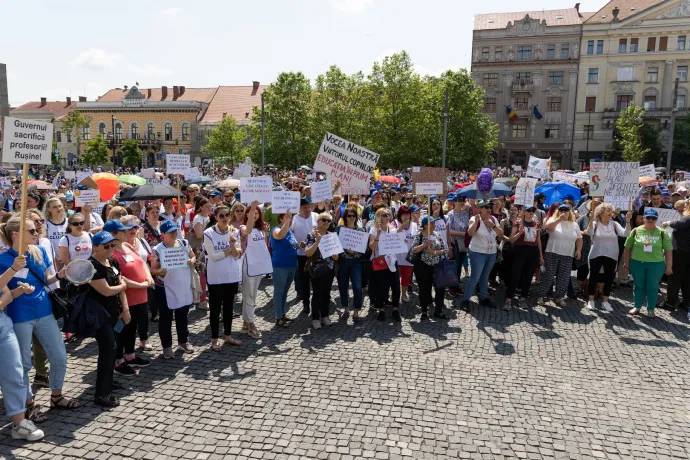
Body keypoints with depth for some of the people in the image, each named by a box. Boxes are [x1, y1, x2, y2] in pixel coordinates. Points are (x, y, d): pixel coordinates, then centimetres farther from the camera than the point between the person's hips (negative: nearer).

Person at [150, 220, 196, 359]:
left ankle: (183, 342, 36)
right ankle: (167, 347, 21)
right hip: (165, 290, -4)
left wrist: (192, 261, -11)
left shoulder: (184, 243, -1)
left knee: (183, 317, 19)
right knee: (166, 319, 8)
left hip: (184, 288, 5)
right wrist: (161, 271, -30)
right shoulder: (158, 250, -14)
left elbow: (193, 256, 12)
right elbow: (153, 270, -9)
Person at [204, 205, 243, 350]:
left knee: (229, 306, 14)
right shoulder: (208, 233, -10)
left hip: (232, 276, 4)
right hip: (216, 277, -4)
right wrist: (230, 250, -11)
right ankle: (214, 339, 16)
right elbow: (213, 256, -15)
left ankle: (228, 336, 27)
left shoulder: (235, 232, 1)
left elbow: (237, 255, -5)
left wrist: (232, 243, -22)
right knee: (215, 308, 6)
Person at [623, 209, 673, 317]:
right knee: (638, 286, 11)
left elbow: (668, 250, 2)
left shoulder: (662, 233, -1)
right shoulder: (636, 231, 0)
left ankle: (651, 309, 21)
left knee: (652, 287, 8)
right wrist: (626, 262, 5)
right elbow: (628, 247, 5)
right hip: (637, 263, 1)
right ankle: (637, 307, 24)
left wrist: (669, 266, -1)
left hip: (656, 264, 0)